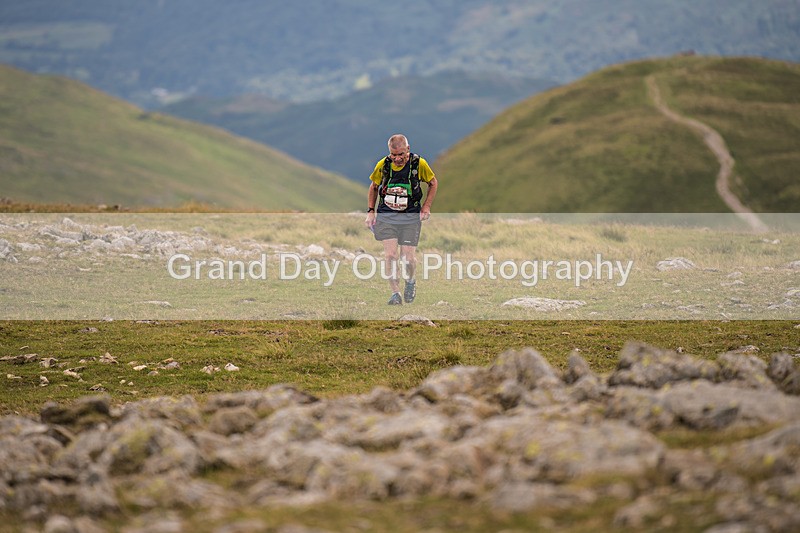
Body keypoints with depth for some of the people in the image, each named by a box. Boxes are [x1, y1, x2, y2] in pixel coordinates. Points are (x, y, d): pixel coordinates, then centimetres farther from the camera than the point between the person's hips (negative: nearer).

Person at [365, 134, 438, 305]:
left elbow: (433, 183, 10)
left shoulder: (419, 164, -7)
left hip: (410, 217, -1)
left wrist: (426, 207, 2)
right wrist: (371, 211, 8)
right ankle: (395, 293, -5)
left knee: (408, 257, -5)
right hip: (386, 216, 1)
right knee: (390, 255, -14)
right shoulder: (383, 165, -3)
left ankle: (410, 281, 27)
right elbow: (373, 187, 15)